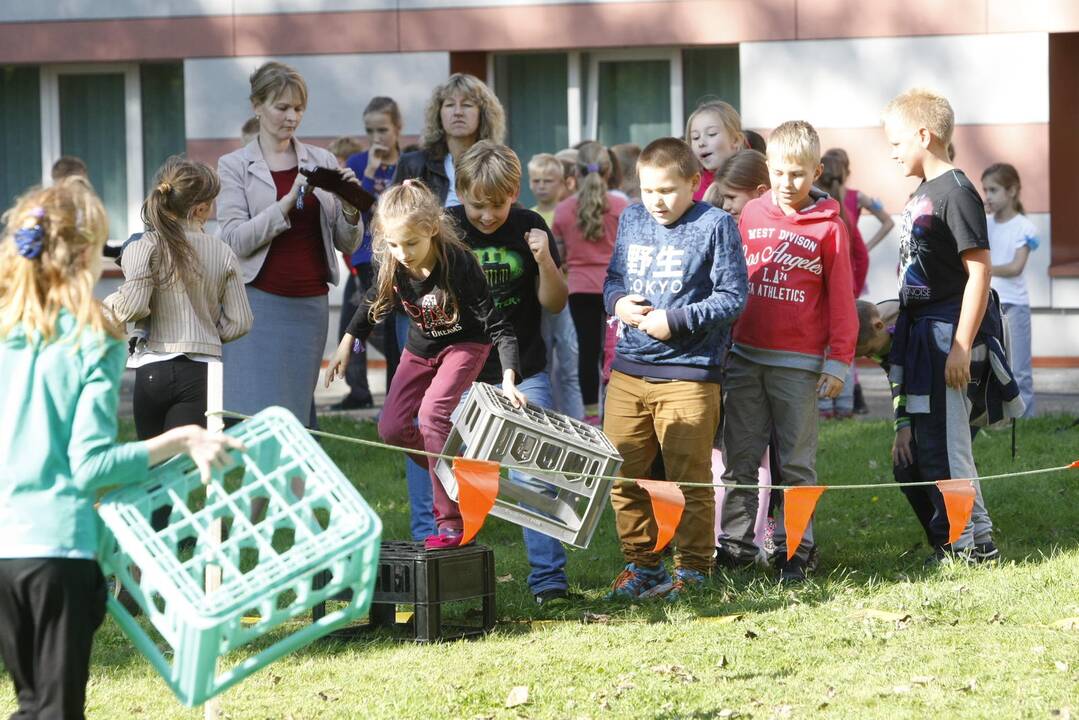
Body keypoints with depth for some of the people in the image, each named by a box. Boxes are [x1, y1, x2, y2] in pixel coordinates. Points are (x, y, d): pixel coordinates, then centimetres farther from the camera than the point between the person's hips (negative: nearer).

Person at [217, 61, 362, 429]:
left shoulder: (322, 161, 11)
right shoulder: (235, 166, 3)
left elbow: (348, 243, 12)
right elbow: (235, 240, -9)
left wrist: (350, 207, -9)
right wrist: (290, 199, -17)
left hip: (310, 303, 3)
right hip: (259, 300, -3)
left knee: (297, 415, 4)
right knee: (256, 415, -9)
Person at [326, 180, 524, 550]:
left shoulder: (459, 265, -34)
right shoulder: (392, 266, -20)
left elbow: (496, 325, -30)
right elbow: (374, 301, 5)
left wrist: (509, 378, -40)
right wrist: (347, 343, 7)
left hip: (465, 344, -6)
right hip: (421, 349, 6)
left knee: (433, 412, -27)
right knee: (392, 428, -3)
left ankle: (451, 522, -22)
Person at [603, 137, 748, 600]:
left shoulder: (716, 226, -6)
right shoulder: (631, 221, 12)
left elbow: (732, 299, -8)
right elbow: (613, 279, 22)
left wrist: (676, 321, -15)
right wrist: (618, 302, -1)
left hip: (687, 374, -6)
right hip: (628, 369, 6)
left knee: (689, 479, -1)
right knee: (622, 474, 7)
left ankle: (692, 568, 9)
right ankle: (640, 562, 19)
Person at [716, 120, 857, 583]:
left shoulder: (828, 227, -1)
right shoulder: (750, 215, 6)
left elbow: (841, 298, 1)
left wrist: (838, 362, -2)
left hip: (800, 363, -3)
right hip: (745, 356, 3)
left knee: (796, 462, 3)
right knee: (740, 457, 5)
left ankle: (793, 550, 8)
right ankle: (735, 543, 12)